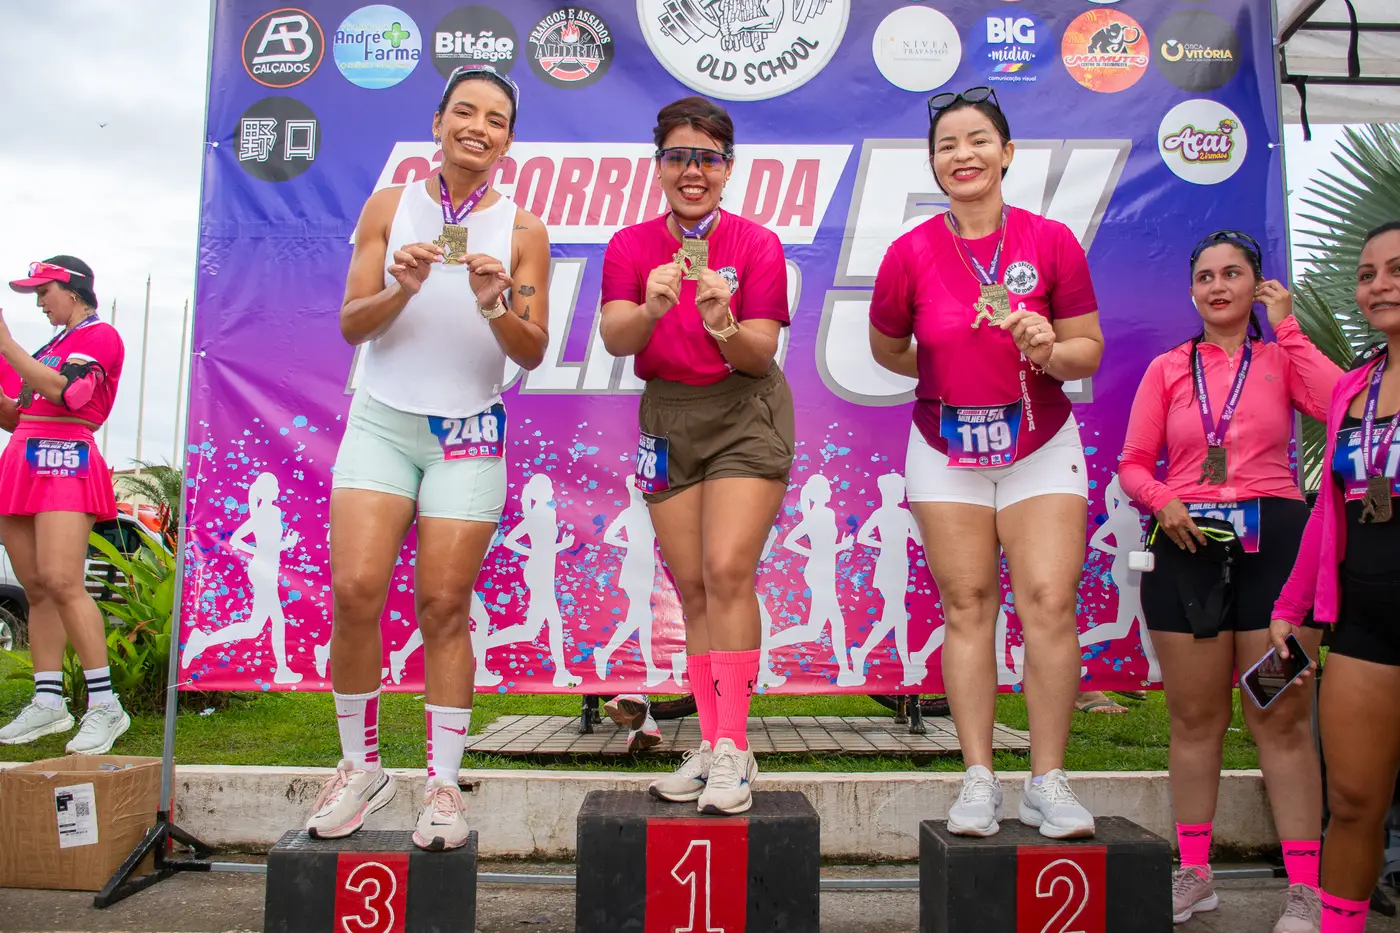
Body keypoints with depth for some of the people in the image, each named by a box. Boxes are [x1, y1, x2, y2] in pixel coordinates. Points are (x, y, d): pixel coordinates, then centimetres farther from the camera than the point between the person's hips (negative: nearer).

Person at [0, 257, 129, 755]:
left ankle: (105, 705, -18)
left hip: (64, 461, -8)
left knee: (61, 582, -19)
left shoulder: (100, 335, 1)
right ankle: (48, 703, 8)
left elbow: (65, 391, -16)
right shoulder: (54, 345, 25)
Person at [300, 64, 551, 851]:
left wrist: (496, 308, -20)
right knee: (355, 590, -10)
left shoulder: (523, 230, 3)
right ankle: (362, 768, 10)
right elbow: (351, 325, 2)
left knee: (444, 606, -1)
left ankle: (444, 785, 10)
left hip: (469, 435, -1)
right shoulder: (390, 208, 6)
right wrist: (399, 290, -17)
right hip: (382, 422, 1)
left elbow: (533, 354, 0)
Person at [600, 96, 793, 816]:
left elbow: (761, 356, -11)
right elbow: (614, 338, -12)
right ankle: (712, 743, 15)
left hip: (746, 413, -3)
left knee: (727, 570, -17)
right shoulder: (631, 246, 2)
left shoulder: (757, 245, -5)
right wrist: (651, 309, -33)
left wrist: (724, 324, -31)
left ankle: (732, 748, -9)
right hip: (666, 417, 3)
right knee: (691, 587, 5)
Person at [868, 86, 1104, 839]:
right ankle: (978, 781, 8)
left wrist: (1051, 352, -24)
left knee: (1049, 602, -7)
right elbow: (886, 349, 8)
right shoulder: (910, 253, -8)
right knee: (967, 606, 1)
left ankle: (1048, 783, 4)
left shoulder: (1052, 241, -8)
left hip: (1041, 446, 0)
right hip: (947, 451, 0)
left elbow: (1089, 352, -4)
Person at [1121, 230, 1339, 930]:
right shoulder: (1167, 369, 10)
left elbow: (1343, 405, -14)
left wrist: (1286, 326, -7)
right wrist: (1162, 500, -12)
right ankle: (1194, 873, 19)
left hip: (1274, 543, -1)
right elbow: (1133, 464, 8)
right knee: (1194, 716, 8)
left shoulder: (1281, 358, 7)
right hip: (1187, 546, 2)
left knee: (1281, 719, 0)